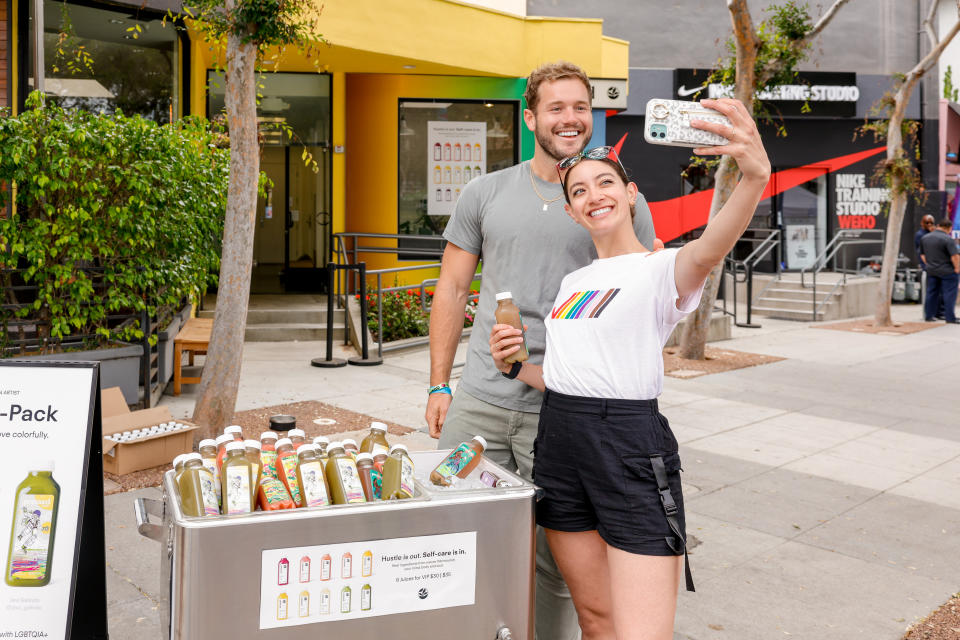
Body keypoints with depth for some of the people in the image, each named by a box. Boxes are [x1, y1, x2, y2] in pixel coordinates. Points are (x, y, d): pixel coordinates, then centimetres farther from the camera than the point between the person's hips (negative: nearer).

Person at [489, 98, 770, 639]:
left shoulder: (662, 270, -6)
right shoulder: (573, 282, 16)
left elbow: (707, 251, -31)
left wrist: (755, 177, -50)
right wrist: (516, 366, 1)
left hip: (630, 447, -6)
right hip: (559, 445, 7)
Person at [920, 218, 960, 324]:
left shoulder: (925, 238, 6)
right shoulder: (948, 239, -16)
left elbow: (922, 255, 14)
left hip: (931, 271, 6)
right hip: (947, 271, -6)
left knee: (931, 293, 13)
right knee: (949, 295, 0)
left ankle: (929, 316, 16)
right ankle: (950, 318, 1)